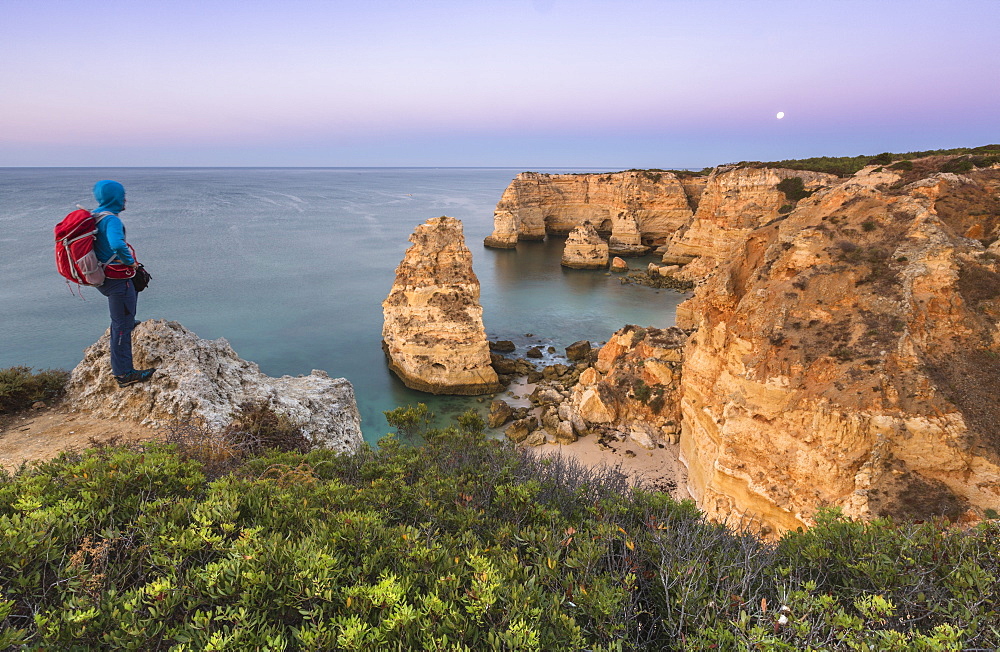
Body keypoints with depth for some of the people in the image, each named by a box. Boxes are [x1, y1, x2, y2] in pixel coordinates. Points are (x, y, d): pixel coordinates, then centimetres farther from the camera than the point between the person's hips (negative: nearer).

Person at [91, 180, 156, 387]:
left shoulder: (94, 216, 8)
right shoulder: (111, 219, -21)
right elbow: (117, 244, -39)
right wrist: (130, 261, -20)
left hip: (100, 276, 10)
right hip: (116, 281, -10)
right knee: (122, 326, -4)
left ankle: (129, 321, 47)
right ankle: (124, 374, 1)